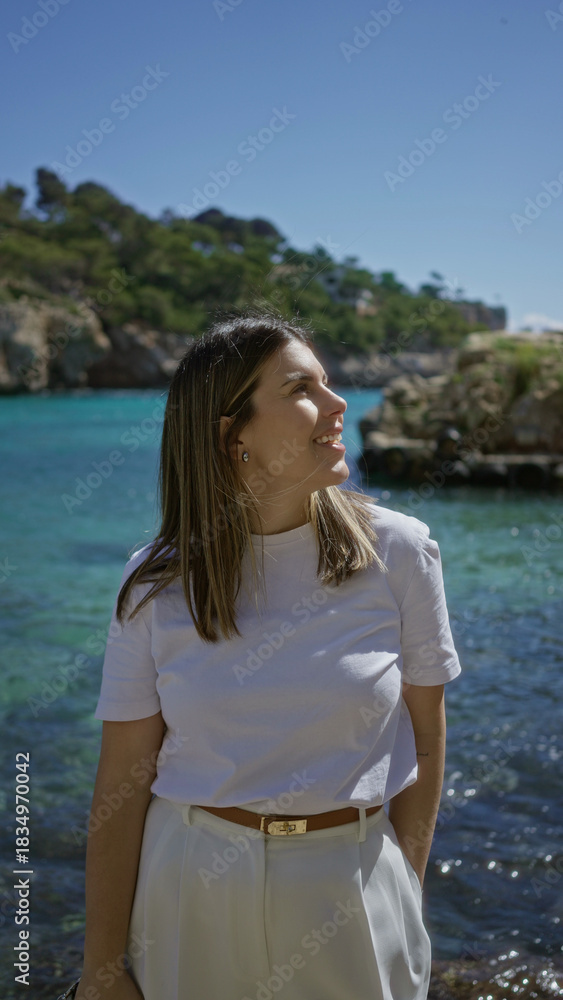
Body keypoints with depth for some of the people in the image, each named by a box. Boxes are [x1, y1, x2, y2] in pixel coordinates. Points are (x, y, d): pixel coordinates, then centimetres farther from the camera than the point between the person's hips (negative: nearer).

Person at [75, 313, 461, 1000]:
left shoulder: (399, 552, -9)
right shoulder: (155, 585, -9)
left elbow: (424, 743, -2)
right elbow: (123, 782, -8)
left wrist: (403, 898, -1)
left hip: (348, 890, 1)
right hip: (189, 895, 0)